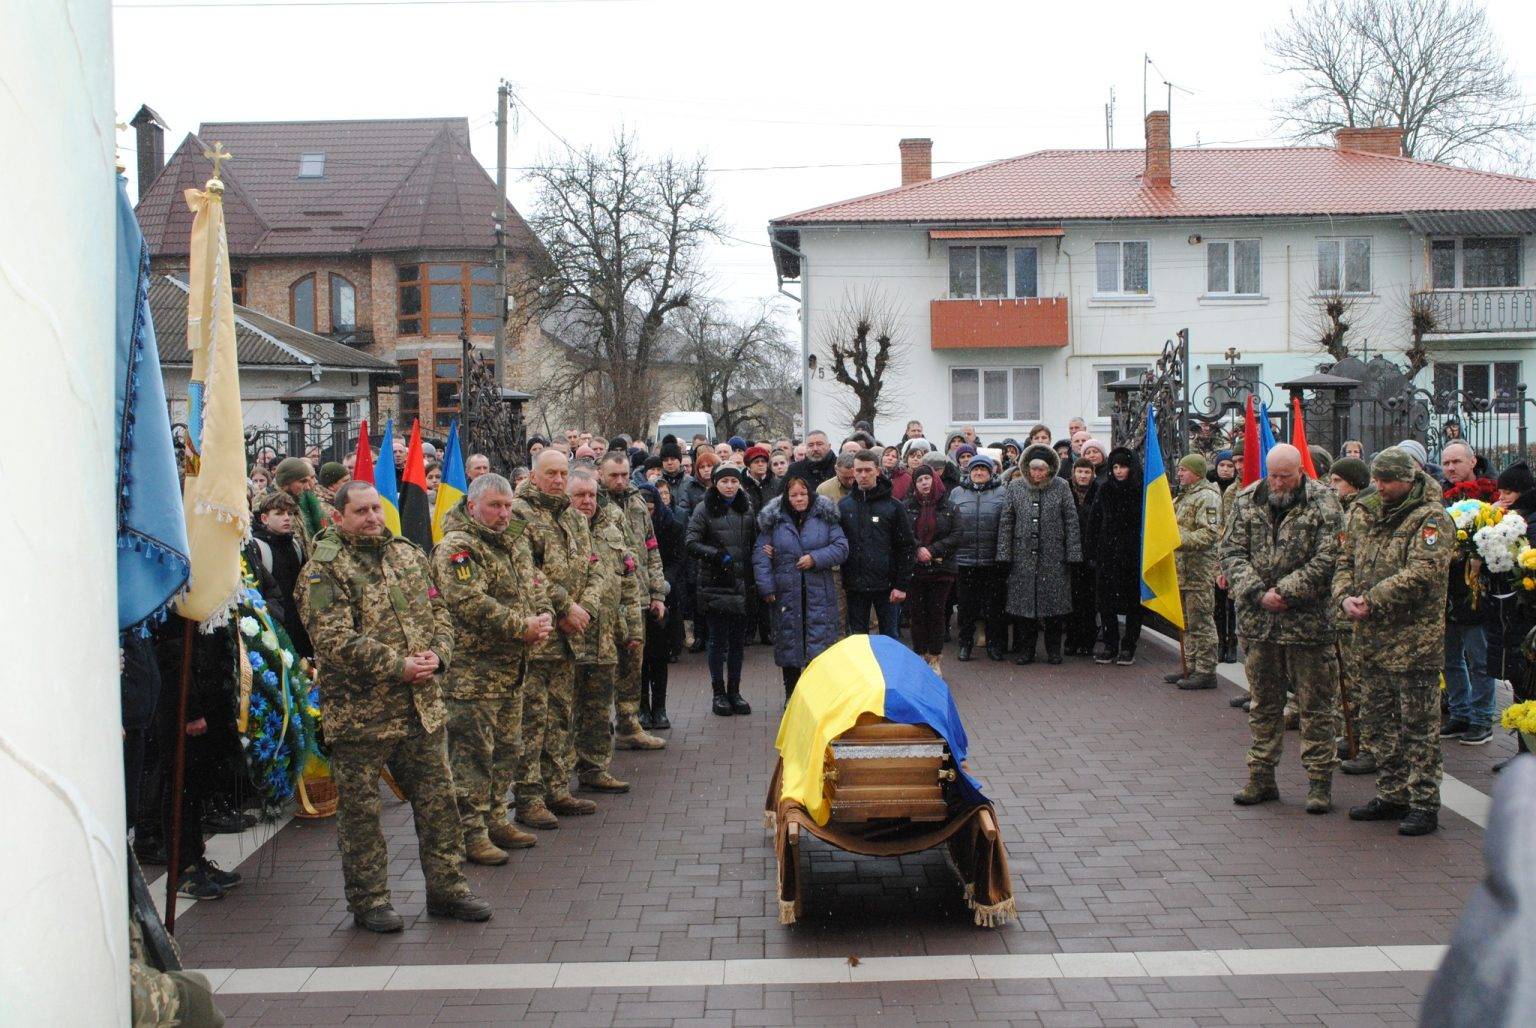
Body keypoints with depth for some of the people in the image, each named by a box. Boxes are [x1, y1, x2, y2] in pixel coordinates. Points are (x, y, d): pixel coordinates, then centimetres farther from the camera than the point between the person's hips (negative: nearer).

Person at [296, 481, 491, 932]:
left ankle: (445, 888, 23)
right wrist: (397, 666, -21)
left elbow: (439, 613, 14)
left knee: (437, 797, 11)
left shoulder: (409, 555, 12)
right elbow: (333, 640, -18)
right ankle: (368, 900, 17)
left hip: (423, 705, 6)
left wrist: (436, 654, -7)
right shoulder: (323, 570, -9)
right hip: (360, 712, -5)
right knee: (360, 809, 5)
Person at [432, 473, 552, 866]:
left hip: (511, 669, 9)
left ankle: (495, 820, 28)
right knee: (473, 752, -4)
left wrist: (543, 618, -4)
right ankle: (471, 834, 2)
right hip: (472, 670, -9)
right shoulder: (456, 547, -14)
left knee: (505, 747, 16)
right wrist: (522, 627, -23)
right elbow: (471, 603, -25)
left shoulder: (514, 542, 15)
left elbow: (535, 586, 18)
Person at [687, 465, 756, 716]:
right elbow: (692, 543, -6)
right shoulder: (704, 510, -3)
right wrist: (717, 555, -18)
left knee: (738, 640, 9)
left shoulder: (747, 509, 10)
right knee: (718, 640, 1)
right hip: (715, 584, -4)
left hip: (742, 584, 4)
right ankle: (719, 693, 10)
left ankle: (734, 692, 18)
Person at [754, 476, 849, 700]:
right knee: (788, 642, 7)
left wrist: (816, 558, -12)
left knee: (820, 639, -4)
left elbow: (841, 547, 1)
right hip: (787, 594, 1)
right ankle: (791, 696, 19)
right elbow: (760, 555, 2)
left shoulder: (825, 517, 5)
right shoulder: (773, 520, 4)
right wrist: (766, 588, -5)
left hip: (819, 594, 0)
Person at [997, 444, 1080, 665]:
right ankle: (1026, 650, 15)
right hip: (1023, 558, 1)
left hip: (1054, 559, -1)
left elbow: (1071, 522, 1)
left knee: (1055, 604, 2)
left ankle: (1054, 650, 15)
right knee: (1024, 604, 4)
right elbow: (1005, 522, 5)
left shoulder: (1062, 488, 1)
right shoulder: (1015, 487, 4)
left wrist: (1073, 555, -3)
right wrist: (1004, 555, 0)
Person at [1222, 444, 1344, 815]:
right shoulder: (1247, 501, 5)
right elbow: (1232, 552, 1)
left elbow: (1326, 560, -12)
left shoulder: (1323, 504, -6)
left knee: (1316, 705, 3)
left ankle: (1320, 781, 12)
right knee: (1263, 702, 13)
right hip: (1257, 621, 4)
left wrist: (1285, 593, -17)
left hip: (1308, 622, -4)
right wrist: (1258, 593, -12)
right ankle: (1262, 777, 23)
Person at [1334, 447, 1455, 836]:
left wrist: (1372, 601, -21)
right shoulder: (1365, 513, 11)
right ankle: (1392, 795, 27)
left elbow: (1421, 573, -22)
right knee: (1378, 723, 15)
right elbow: (1345, 561, 12)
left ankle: (1424, 804, 7)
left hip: (1414, 641, -7)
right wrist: (1346, 597, -8)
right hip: (1372, 639, 7)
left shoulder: (1431, 519, -11)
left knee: (1417, 726, -1)